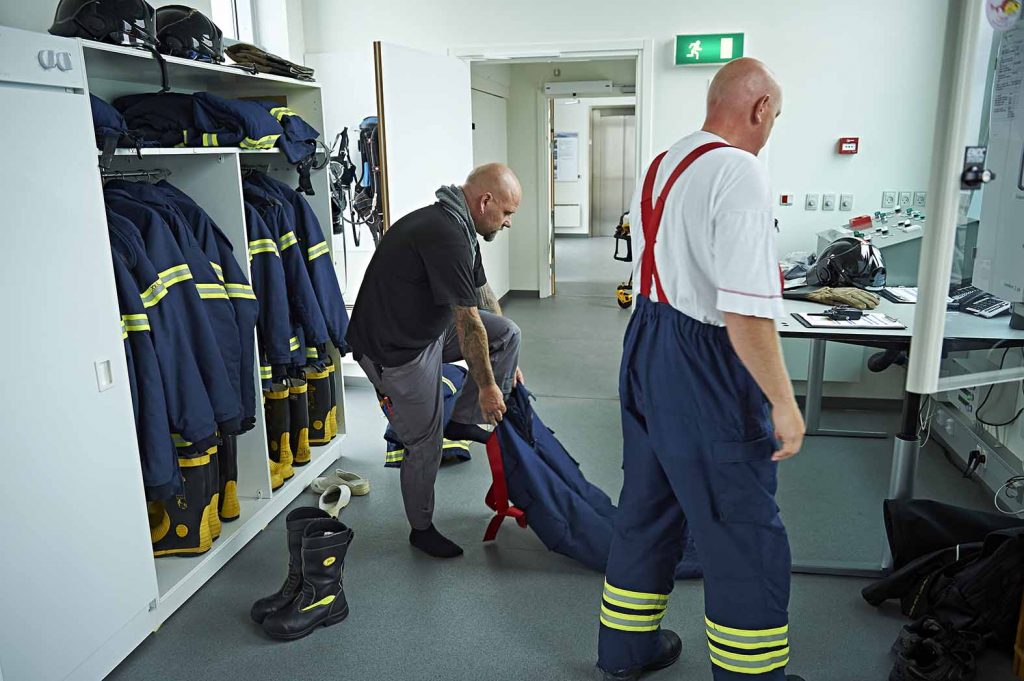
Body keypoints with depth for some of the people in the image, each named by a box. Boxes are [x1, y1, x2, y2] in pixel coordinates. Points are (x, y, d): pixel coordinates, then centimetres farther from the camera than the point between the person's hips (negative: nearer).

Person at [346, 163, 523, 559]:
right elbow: (469, 324, -24)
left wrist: (505, 362, 21)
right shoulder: (445, 234, -27)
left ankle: (462, 421, 16)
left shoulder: (458, 227, 6)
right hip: (395, 348, -9)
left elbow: (483, 295, 15)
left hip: (427, 329, 9)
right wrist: (487, 385, -13)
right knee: (426, 442, 3)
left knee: (507, 333, 6)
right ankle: (421, 529, 27)